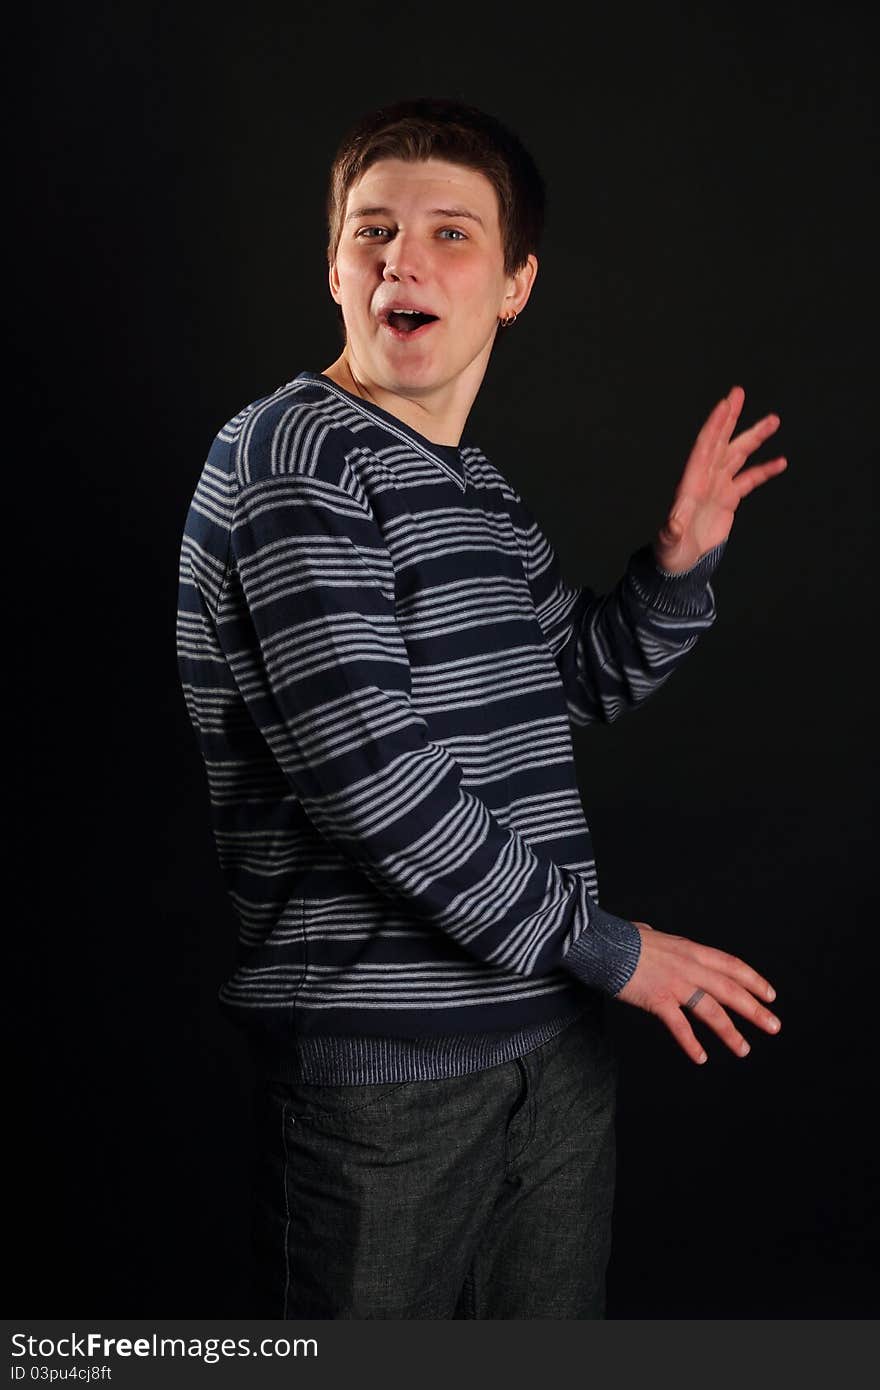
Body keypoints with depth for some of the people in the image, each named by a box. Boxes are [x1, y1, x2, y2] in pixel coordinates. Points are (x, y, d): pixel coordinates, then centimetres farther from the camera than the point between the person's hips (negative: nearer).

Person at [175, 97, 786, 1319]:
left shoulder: (485, 484, 13)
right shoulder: (289, 454, -12)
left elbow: (580, 683, 26)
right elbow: (362, 767, -21)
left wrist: (681, 561, 7)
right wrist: (601, 944, -14)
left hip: (552, 1026, 8)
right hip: (379, 1050, -7)